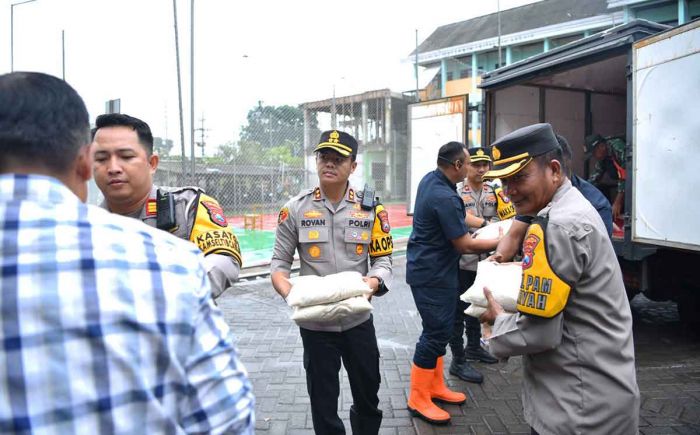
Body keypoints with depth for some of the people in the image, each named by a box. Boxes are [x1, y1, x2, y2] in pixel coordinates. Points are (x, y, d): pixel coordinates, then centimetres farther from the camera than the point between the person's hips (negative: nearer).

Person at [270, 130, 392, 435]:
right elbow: (279, 262, -2)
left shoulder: (370, 209, -2)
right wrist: (289, 292, -22)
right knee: (323, 401, 13)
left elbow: (383, 259, 0)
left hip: (358, 319, 1)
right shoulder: (296, 208, -4)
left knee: (368, 395, 17)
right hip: (315, 323, -1)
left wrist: (372, 283, -22)